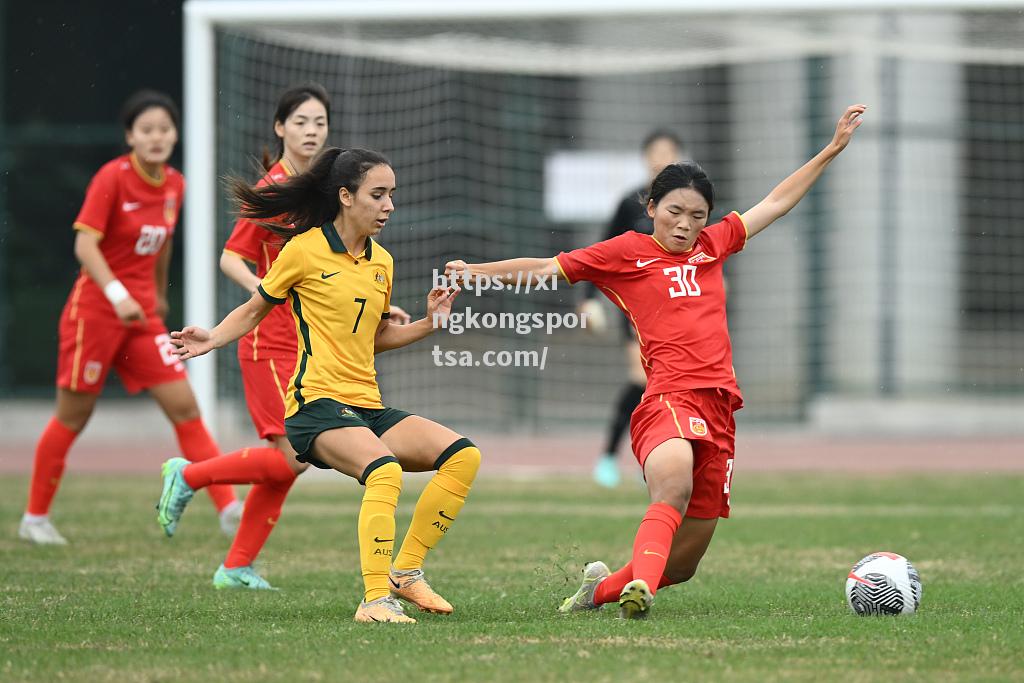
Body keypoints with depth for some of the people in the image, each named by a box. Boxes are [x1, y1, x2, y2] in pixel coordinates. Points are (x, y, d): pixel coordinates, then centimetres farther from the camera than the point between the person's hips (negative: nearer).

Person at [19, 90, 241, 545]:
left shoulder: (174, 185, 4)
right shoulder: (112, 178, -14)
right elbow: (85, 244, -20)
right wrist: (117, 293, -33)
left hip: (143, 315, 5)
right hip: (95, 308, -5)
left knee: (184, 405, -6)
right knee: (73, 415, 4)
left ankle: (228, 508, -8)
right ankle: (34, 518, 18)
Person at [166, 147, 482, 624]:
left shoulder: (381, 262, 14)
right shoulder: (305, 250, -4)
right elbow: (254, 310, 9)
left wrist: (429, 323, 13)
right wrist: (214, 338, -7)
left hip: (367, 406, 7)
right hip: (317, 404, -7)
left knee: (463, 456, -9)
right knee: (384, 471, -35)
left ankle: (404, 572, -1)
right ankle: (375, 598, -36)